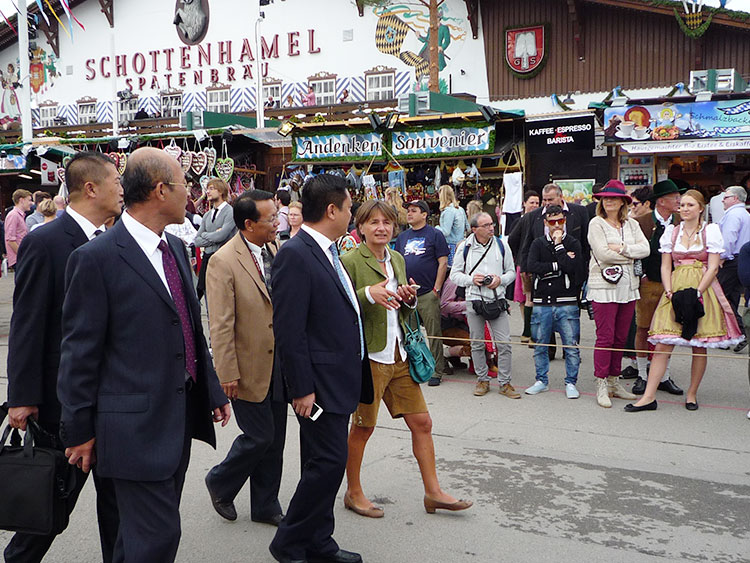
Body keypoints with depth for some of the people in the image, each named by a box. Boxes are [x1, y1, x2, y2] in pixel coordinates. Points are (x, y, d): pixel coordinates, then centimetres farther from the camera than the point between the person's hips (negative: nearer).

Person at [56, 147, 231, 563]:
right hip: (135, 425, -8)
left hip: (180, 416, 8)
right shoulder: (96, 258, -15)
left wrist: (213, 389, 16)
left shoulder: (175, 248, 10)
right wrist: (79, 430, -7)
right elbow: (79, 351, -11)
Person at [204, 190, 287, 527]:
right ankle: (220, 483, 28)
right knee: (259, 436, 1)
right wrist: (228, 374, -15)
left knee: (275, 439, 13)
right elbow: (220, 325, -15)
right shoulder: (224, 262, -16)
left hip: (279, 364, 7)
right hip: (249, 366, -6)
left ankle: (266, 506, 29)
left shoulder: (276, 249, 4)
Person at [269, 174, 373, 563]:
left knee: (324, 463, 16)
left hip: (338, 380, 9)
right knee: (329, 462, -4)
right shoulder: (295, 254, -17)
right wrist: (302, 387, -20)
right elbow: (288, 330, -20)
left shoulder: (326, 251, 12)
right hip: (319, 382, -9)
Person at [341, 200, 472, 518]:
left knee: (422, 423, 8)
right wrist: (368, 294, -26)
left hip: (399, 356, 7)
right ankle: (353, 493, 27)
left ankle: (433, 492, 22)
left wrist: (409, 299, -1)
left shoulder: (397, 260, 12)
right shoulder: (350, 262, -10)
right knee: (363, 427, 8)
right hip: (368, 357, -6)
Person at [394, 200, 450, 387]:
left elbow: (443, 263, -5)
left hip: (428, 294, -5)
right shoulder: (402, 237, 15)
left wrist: (436, 289, -10)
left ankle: (437, 371, 7)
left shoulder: (435, 234, -1)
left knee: (434, 334, -1)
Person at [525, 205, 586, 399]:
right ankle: (542, 381, 24)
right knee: (540, 345, 9)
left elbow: (573, 267, -13)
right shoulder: (538, 244, 8)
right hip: (542, 303, 2)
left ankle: (571, 383, 14)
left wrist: (558, 245, -9)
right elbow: (532, 266, -10)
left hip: (567, 303, -2)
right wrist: (559, 264, -13)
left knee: (571, 345, 1)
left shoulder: (573, 243, 4)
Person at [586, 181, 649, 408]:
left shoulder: (632, 224, 14)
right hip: (604, 287, -5)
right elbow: (602, 253, -12)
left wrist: (622, 248, -12)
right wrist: (631, 256, -4)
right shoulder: (596, 223, -1)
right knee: (605, 338, -5)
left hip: (628, 286, 5)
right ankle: (601, 386, 3)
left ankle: (614, 382, 19)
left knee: (620, 337, 9)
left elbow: (645, 249, 1)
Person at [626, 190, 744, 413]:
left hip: (703, 290, -1)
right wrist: (670, 292, -6)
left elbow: (713, 267, -3)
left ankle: (692, 394, 18)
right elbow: (665, 266, 8)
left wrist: (696, 293, -13)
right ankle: (649, 397, -6)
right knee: (663, 344, -6)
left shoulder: (711, 230, 3)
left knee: (700, 346, 4)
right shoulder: (671, 231, 11)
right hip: (675, 291, 2)